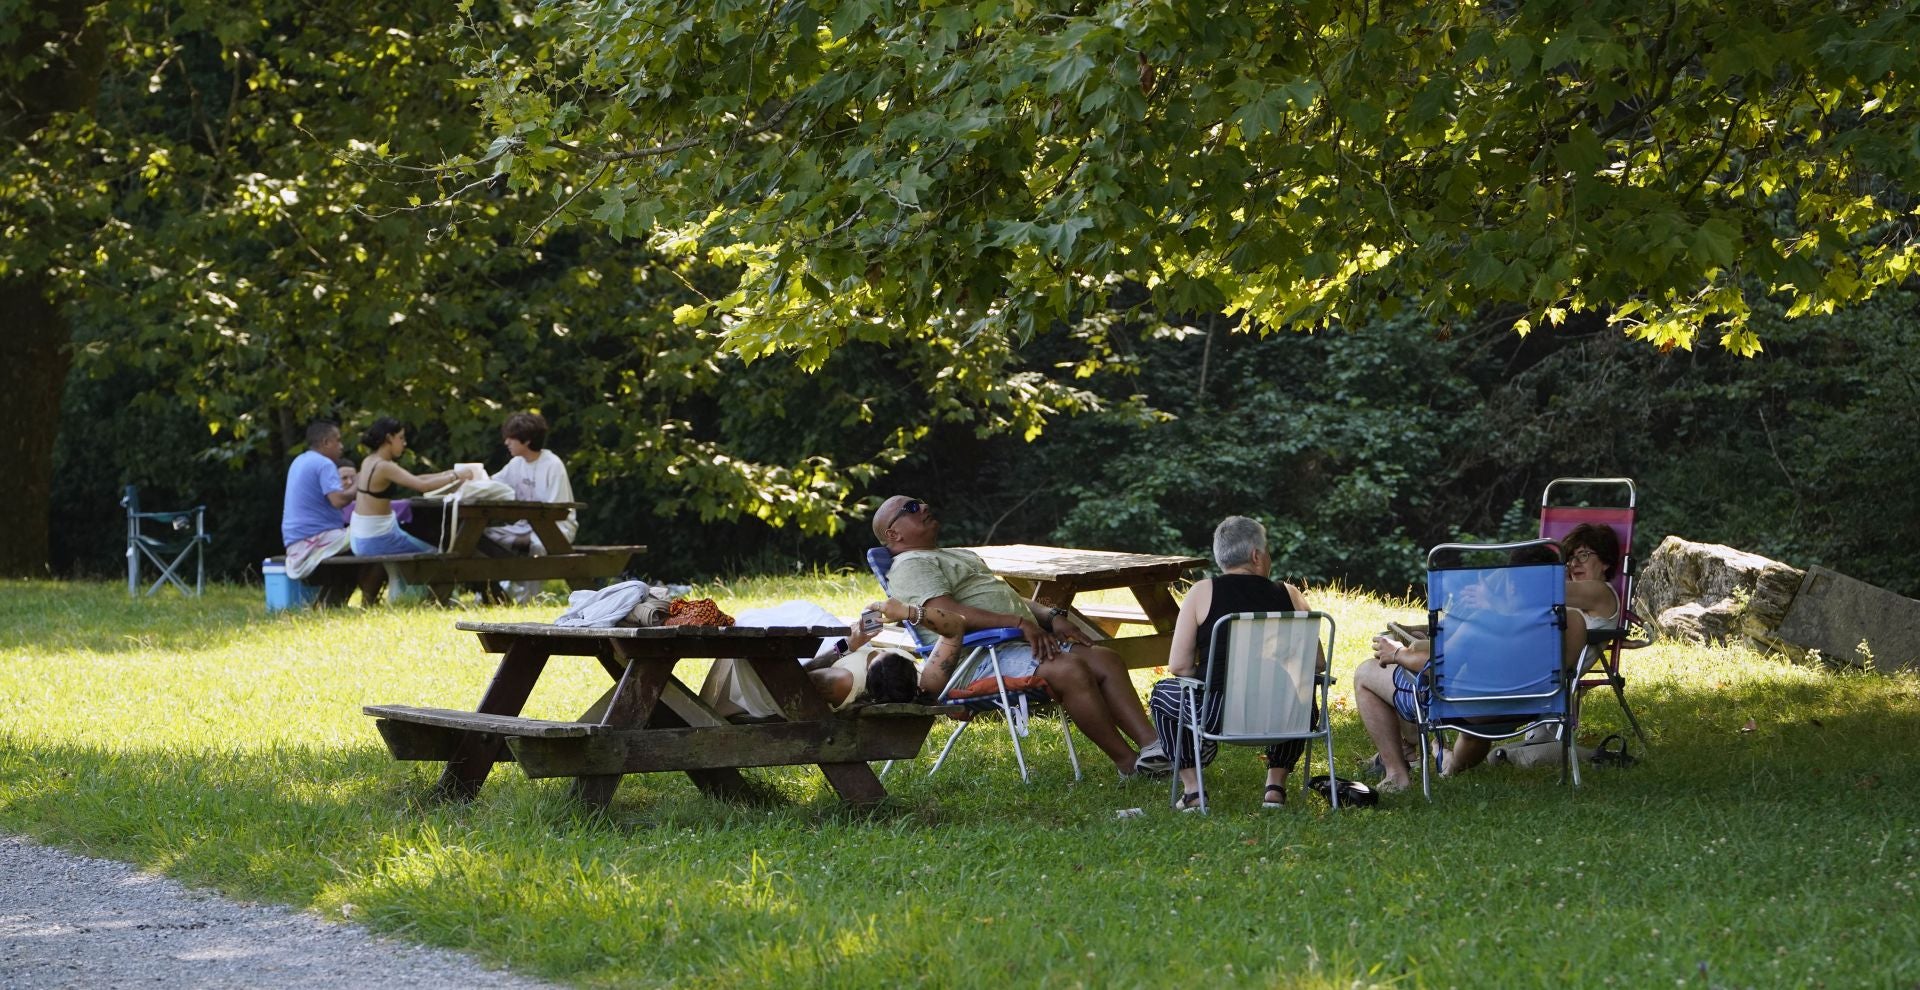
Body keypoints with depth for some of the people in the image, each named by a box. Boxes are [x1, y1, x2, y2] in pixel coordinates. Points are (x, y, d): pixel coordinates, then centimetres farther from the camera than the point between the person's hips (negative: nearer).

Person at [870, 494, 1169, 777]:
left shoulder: (963, 556, 34)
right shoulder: (909, 566, 0)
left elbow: (1010, 598, 30)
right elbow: (948, 614, -16)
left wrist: (1052, 617, 8)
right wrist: (1020, 623, -22)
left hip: (1027, 643, 10)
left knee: (1106, 659, -10)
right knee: (1069, 668, -29)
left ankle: (1152, 743, -22)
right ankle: (1128, 763, -24)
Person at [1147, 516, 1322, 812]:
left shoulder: (1203, 592, 1)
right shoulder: (1289, 595, 6)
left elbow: (1178, 665, -2)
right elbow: (1317, 664, 6)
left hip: (1218, 713, -2)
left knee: (1162, 693, 29)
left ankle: (1192, 789, 20)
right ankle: (1276, 785, 28)